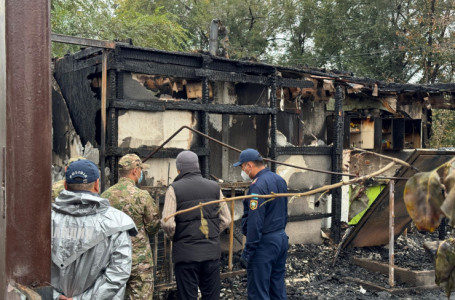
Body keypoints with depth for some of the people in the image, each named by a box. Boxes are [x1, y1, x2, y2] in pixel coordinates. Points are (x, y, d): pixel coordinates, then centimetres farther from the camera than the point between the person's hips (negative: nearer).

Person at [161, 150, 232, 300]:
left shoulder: (175, 189, -6)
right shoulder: (214, 187, 5)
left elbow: (167, 223, -13)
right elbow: (226, 219, 5)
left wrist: (175, 238, 6)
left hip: (185, 253, -3)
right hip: (212, 251, 3)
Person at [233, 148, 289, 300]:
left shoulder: (257, 186, -19)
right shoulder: (280, 180, 10)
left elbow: (255, 223, -22)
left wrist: (247, 253, -18)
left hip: (264, 243, -9)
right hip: (281, 239, 9)